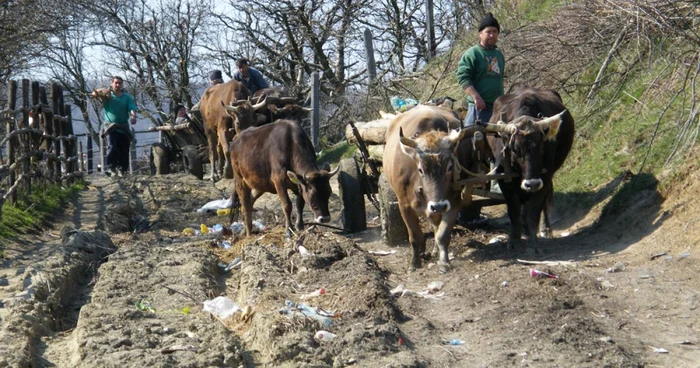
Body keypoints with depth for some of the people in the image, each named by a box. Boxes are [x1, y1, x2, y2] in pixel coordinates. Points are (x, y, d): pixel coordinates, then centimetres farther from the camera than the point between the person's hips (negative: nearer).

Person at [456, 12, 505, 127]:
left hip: (497, 105, 7)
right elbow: (463, 78, -13)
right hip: (479, 105, -7)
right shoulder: (472, 54, -5)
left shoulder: (499, 54, 18)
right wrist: (476, 97, -22)